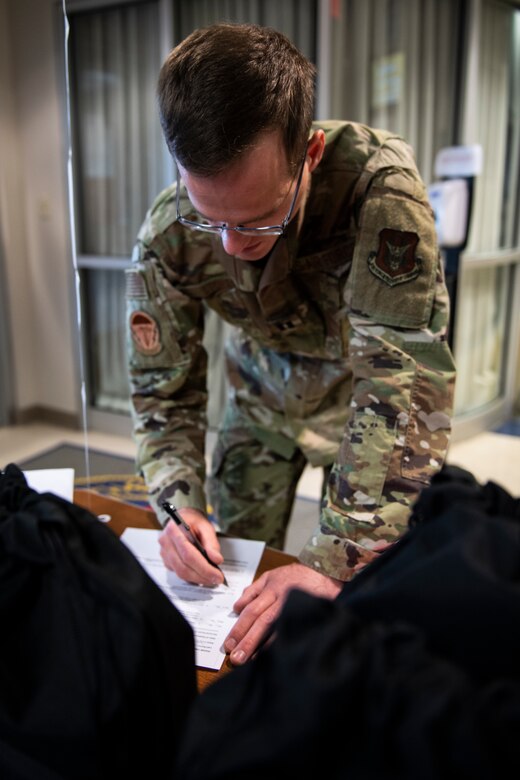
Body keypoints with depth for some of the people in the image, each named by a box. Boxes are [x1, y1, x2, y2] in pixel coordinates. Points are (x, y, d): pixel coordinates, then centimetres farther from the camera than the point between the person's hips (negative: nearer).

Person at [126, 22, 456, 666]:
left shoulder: (378, 183, -36)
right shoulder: (167, 235, -25)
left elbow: (404, 377, -39)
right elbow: (163, 389, -13)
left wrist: (335, 561, -42)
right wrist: (181, 503, -29)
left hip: (364, 389, -2)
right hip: (264, 390, 3)